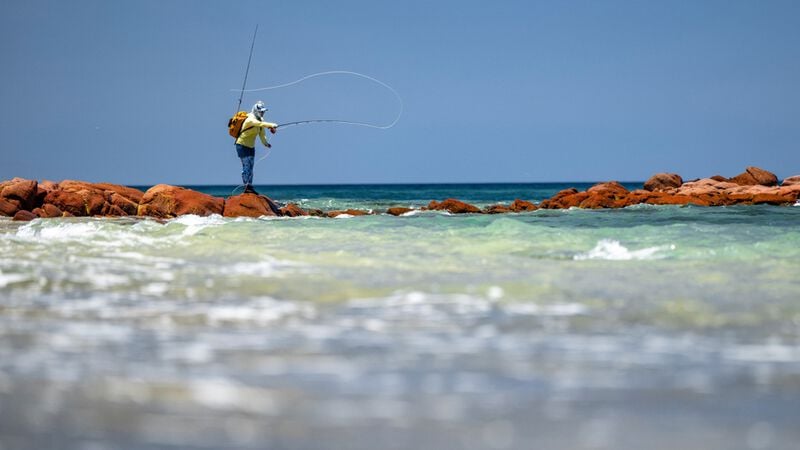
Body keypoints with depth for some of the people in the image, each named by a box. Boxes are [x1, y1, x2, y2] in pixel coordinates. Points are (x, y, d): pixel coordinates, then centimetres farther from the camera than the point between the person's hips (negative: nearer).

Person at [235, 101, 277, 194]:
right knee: (246, 165, -15)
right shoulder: (251, 119, -23)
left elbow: (262, 133, 3)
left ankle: (250, 187, 9)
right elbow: (260, 124, -44)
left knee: (250, 166, 7)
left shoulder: (260, 119, 5)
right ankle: (246, 187, -17)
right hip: (242, 145, -9)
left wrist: (265, 142, -11)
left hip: (251, 146, 9)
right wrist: (271, 125, -55)